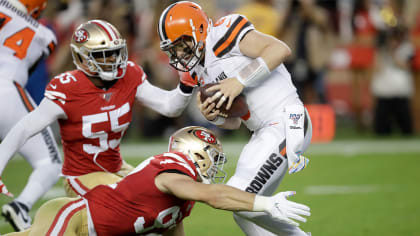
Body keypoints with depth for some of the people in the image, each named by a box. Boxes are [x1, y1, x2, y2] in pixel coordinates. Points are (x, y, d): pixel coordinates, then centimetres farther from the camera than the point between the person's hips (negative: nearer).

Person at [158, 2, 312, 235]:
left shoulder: (224, 33, -10)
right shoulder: (198, 72, 16)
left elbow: (281, 49, -20)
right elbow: (234, 122, 17)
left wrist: (240, 80, -22)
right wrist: (213, 116, -5)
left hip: (286, 121, -10)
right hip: (265, 132, 10)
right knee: (245, 213, 13)